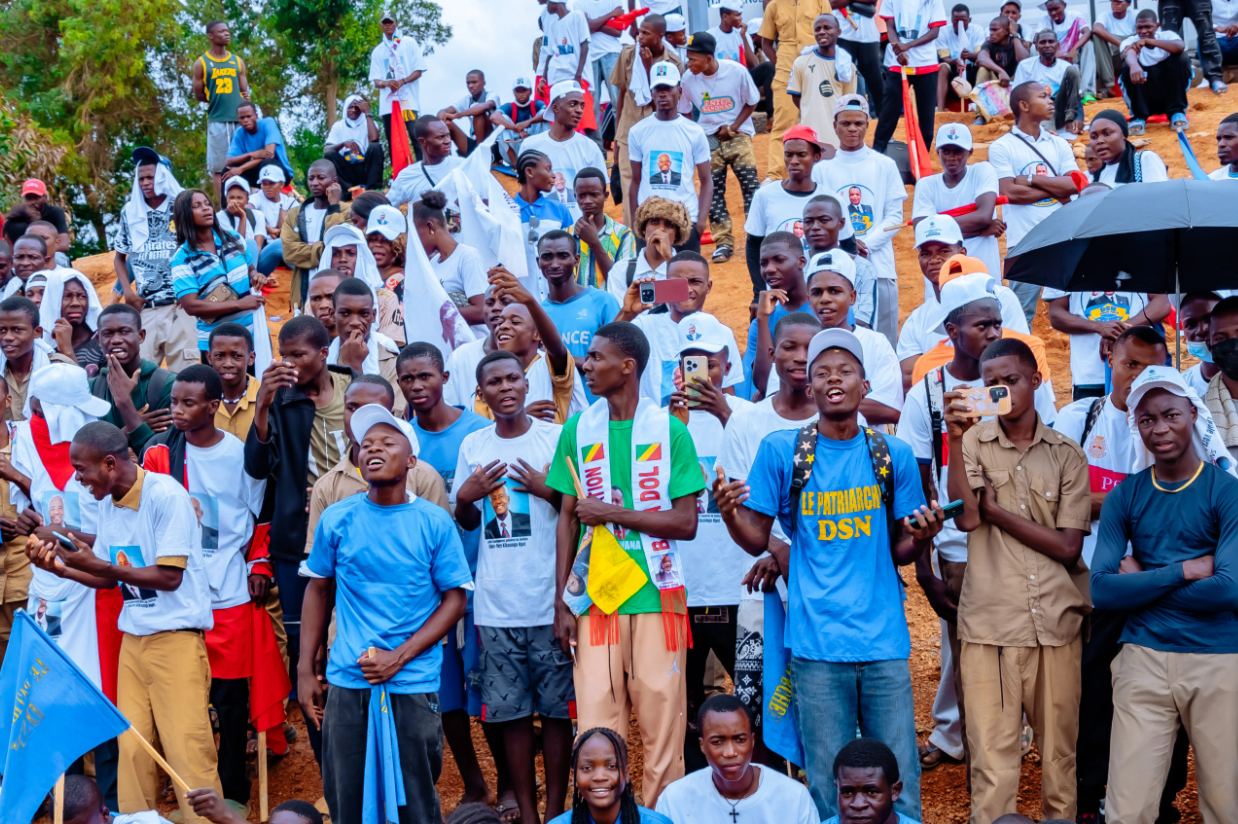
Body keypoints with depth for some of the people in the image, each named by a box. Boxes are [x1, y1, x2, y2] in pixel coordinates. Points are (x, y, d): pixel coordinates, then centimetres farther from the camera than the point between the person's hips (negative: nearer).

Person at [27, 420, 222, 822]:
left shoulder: (165, 495, -14)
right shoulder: (109, 506, 9)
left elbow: (170, 577, -17)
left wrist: (98, 563, -17)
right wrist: (60, 568, 2)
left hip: (176, 637, -7)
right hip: (133, 638, 7)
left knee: (186, 747, -6)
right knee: (131, 746, 4)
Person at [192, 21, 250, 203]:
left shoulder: (237, 61, 13)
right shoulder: (201, 63, 3)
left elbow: (245, 92, 10)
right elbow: (198, 95, 5)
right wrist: (218, 100, 1)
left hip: (240, 120, 3)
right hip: (217, 121, -3)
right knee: (218, 167, -2)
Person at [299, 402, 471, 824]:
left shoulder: (434, 522, -2)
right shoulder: (337, 519, 3)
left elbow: (455, 599, -1)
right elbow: (318, 591, 11)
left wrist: (399, 657, -11)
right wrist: (305, 670, 7)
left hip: (413, 685, -1)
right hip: (347, 683, 2)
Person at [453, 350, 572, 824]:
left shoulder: (557, 438, 0)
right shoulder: (473, 446, 9)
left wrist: (548, 490, -13)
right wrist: (466, 496, -3)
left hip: (550, 601, -2)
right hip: (496, 603, 2)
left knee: (556, 709, 2)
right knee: (511, 712, 5)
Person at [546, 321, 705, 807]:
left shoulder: (669, 431, -1)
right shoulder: (578, 431, 7)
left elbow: (686, 522, -4)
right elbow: (568, 519, 8)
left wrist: (612, 513, -11)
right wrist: (561, 604, 4)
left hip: (657, 597, -2)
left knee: (661, 720, 1)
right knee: (595, 722, -1)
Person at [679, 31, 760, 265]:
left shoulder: (736, 71, -15)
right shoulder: (688, 79, -9)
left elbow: (751, 102, -2)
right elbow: (684, 111, 6)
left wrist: (733, 127, -12)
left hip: (738, 133, -2)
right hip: (709, 137, 2)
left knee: (750, 183, -9)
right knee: (713, 189, 0)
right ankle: (723, 243, 8)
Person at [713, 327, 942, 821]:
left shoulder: (894, 455, 6)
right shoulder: (780, 451, 2)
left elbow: (899, 550, 11)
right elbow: (758, 541, 3)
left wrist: (922, 537, -11)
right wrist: (730, 513, -17)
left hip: (884, 640, 2)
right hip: (816, 643, -1)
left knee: (900, 781, 5)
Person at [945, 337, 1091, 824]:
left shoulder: (1067, 454, 8)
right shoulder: (974, 441, 4)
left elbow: (1068, 546, 0)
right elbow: (965, 518, -11)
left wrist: (996, 511, -6)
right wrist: (955, 441, -18)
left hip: (1056, 621, 2)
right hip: (990, 623, -2)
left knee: (1061, 754, 10)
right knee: (992, 761, -2)